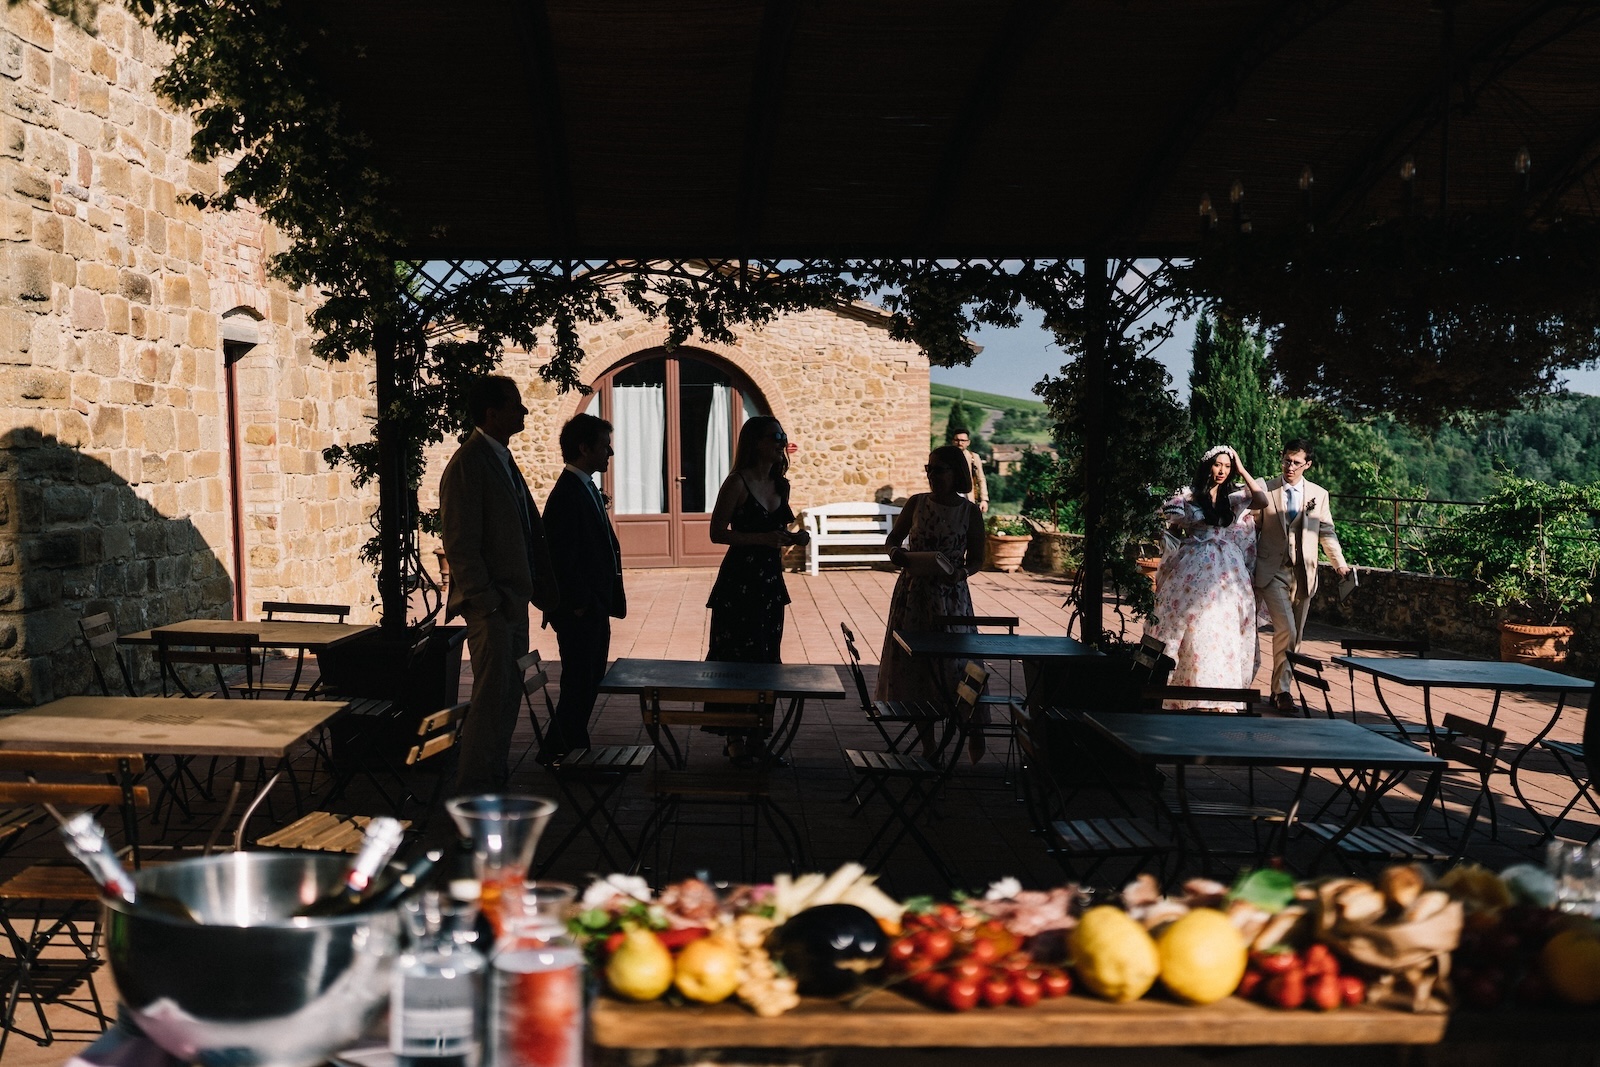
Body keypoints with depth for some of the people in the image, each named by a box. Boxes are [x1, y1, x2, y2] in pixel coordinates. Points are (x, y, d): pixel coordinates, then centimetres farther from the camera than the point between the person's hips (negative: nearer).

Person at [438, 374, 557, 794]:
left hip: (512, 598, 9)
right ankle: (474, 792, 4)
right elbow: (459, 544, -18)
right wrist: (487, 601, -19)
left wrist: (540, 587, 15)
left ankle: (493, 781, 25)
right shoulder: (468, 464, -15)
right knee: (491, 700, -5)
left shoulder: (501, 457, 14)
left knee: (508, 697, 15)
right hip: (491, 603, -9)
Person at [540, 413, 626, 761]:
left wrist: (604, 601, 15)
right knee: (580, 683, -2)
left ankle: (574, 748, 27)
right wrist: (579, 604, -19)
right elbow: (563, 558, -23)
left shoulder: (587, 488, 13)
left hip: (595, 608, 10)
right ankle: (557, 752, 10)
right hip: (579, 613, -10)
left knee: (588, 682, 16)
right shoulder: (567, 494, -19)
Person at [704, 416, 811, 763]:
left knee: (766, 658, 9)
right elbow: (717, 533, -13)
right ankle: (736, 737, 8)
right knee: (739, 658, -3)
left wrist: (793, 537, 1)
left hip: (770, 580, 7)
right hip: (740, 580, -7)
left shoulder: (781, 485, 10)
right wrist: (763, 538, -21)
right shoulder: (738, 483, -11)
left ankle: (757, 735, 18)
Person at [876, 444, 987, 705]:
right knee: (910, 662, 6)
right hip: (912, 593, 2)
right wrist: (896, 553, -12)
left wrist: (961, 573, -19)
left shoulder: (970, 512, -3)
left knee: (952, 662, -3)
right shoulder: (916, 503, 2)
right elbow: (893, 539, 11)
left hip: (950, 596, -2)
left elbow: (976, 559, 2)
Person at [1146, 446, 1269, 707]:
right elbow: (1173, 530, 10)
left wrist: (1241, 469, -5)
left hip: (1227, 572, 3)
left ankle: (1222, 685, 11)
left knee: (1224, 632, 3)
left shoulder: (1233, 498, 9)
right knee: (1196, 631, -4)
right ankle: (1194, 686, 3)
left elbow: (1261, 499, -8)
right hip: (1194, 570, -3)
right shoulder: (1188, 497, 1)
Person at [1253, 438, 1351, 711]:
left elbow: (1327, 532, 12)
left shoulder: (1319, 494, 8)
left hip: (1303, 573, 3)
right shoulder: (1265, 490, 2)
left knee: (1295, 637, 7)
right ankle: (1282, 690, -7)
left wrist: (1340, 564, 2)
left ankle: (1278, 690, 20)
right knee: (1286, 630, -16)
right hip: (1272, 572, -3)